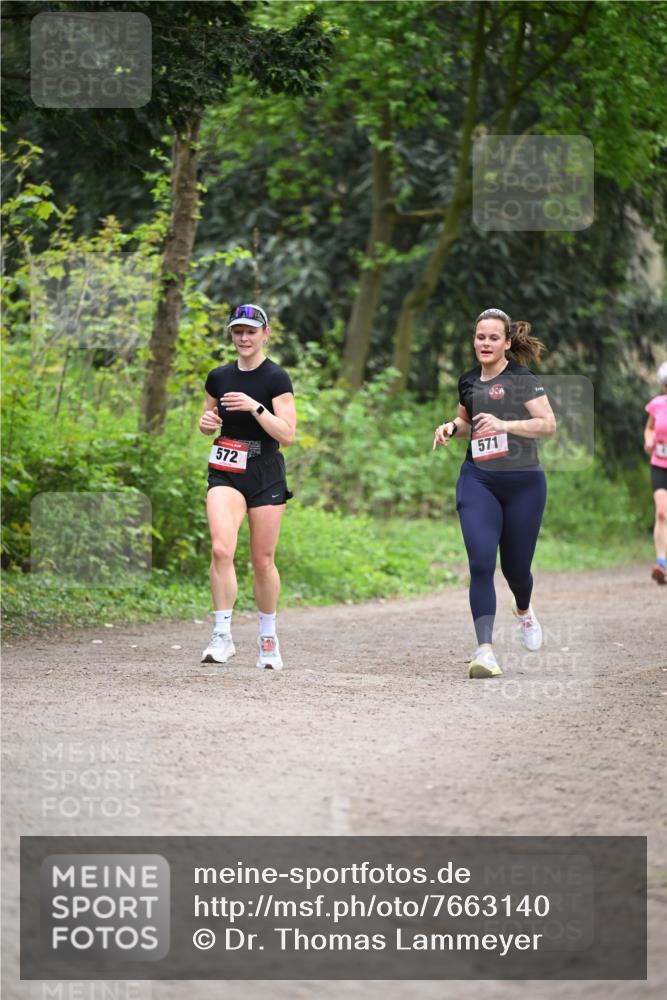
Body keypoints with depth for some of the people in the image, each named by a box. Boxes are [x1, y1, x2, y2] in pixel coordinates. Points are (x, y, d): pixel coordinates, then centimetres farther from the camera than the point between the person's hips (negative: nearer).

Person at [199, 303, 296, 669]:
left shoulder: (276, 379, -6)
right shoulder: (219, 377, 7)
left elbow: (287, 434, -13)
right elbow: (207, 417, 22)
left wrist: (255, 407, -24)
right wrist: (206, 423, -1)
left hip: (266, 477, -2)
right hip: (225, 474, 2)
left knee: (263, 561, 4)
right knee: (221, 548, -19)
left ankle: (268, 638, 22)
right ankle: (222, 635, -16)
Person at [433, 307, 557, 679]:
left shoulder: (522, 378, -7)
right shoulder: (469, 381, 10)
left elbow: (548, 424, -15)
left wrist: (504, 424, -26)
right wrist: (452, 427, 7)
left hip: (524, 482, -3)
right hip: (478, 481, 3)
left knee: (515, 566, 9)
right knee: (481, 562, -15)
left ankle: (524, 611, 46)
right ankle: (485, 651, -19)